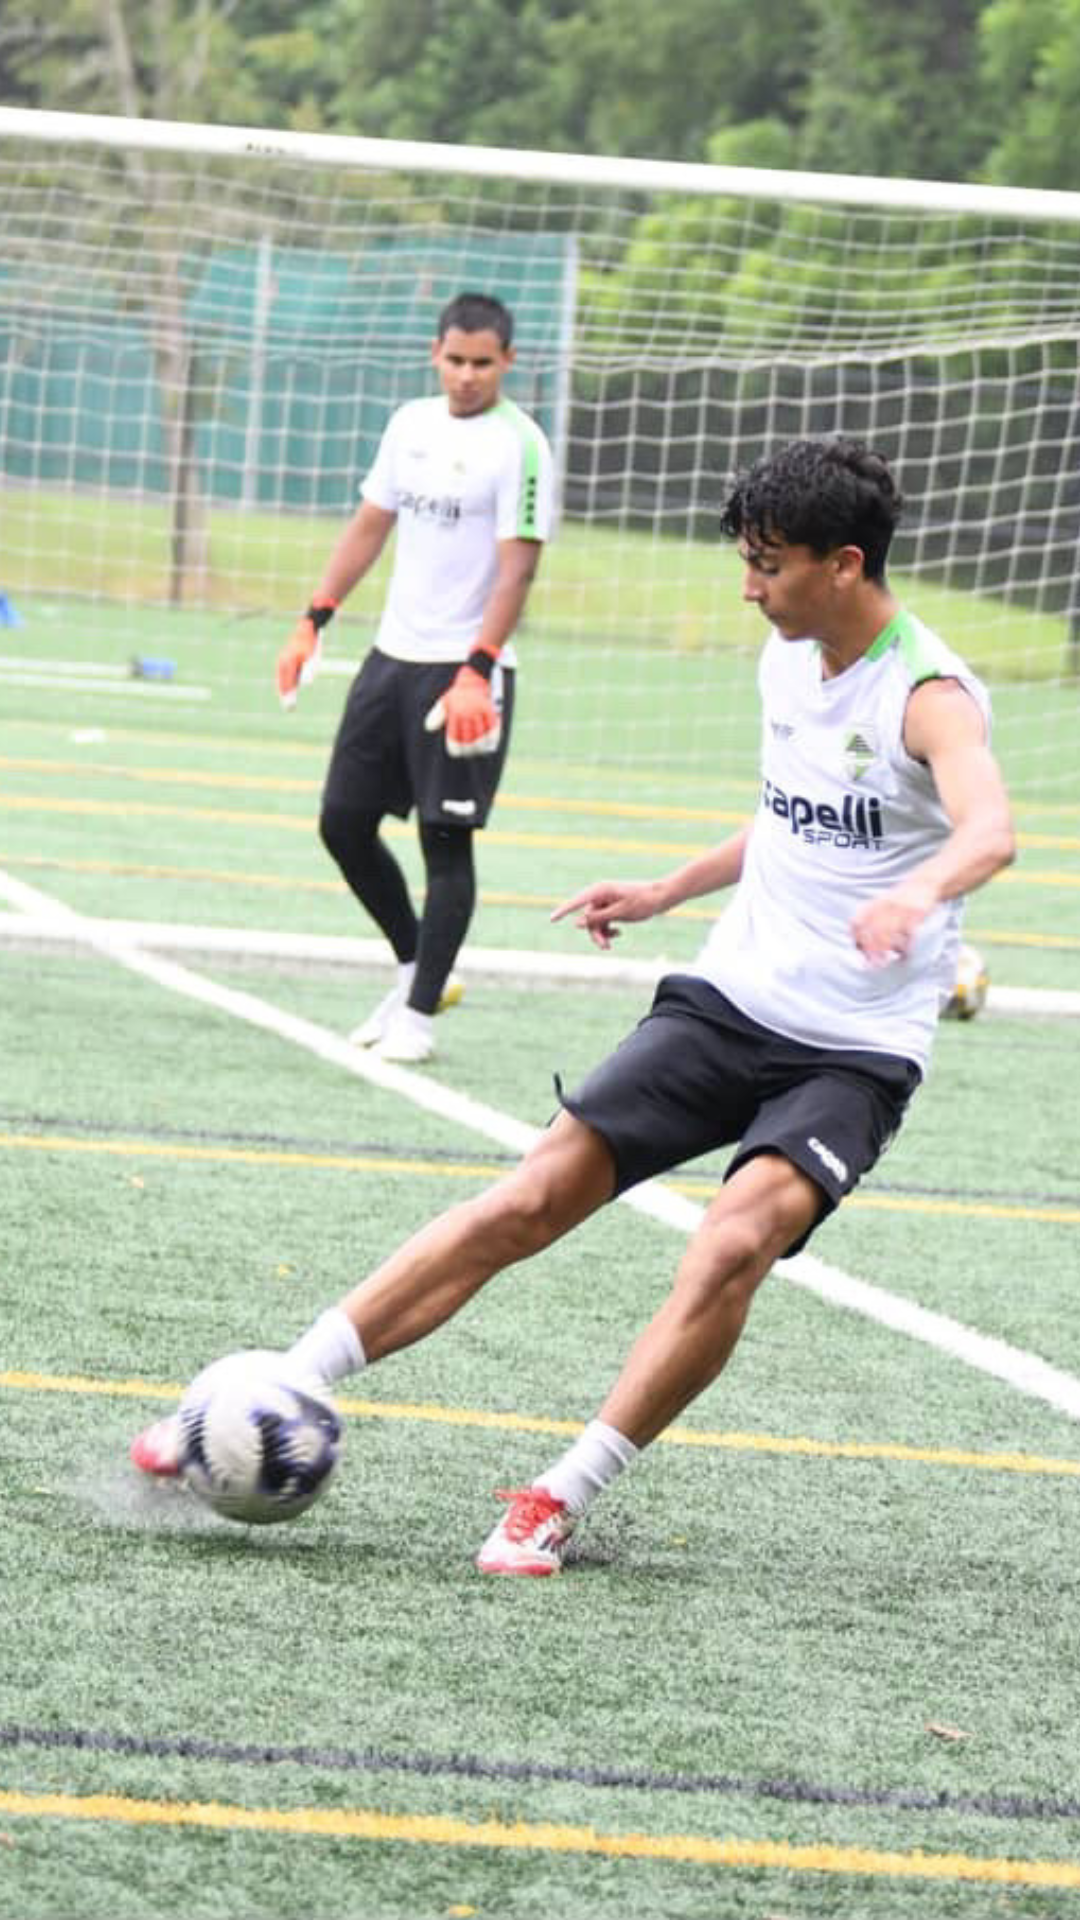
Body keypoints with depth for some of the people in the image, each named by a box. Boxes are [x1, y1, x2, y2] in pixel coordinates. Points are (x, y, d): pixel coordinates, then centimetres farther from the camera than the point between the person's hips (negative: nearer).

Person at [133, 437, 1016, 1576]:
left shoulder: (928, 698, -16)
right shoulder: (786, 659, 8)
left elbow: (989, 828, -37)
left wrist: (918, 892, -57)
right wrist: (666, 893, 24)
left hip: (857, 1052, -6)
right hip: (728, 1000, 6)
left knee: (734, 1245, -29)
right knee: (530, 1199, -5)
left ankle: (560, 1502, -17)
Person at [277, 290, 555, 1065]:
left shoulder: (519, 445, -11)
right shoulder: (412, 423, 10)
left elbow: (517, 568, -17)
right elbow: (370, 527, 18)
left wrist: (475, 672, -25)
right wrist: (313, 623, 11)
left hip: (466, 668, -7)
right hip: (393, 653, 7)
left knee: (446, 838, -4)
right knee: (344, 820, 6)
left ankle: (420, 1014, 3)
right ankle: (417, 968, 23)